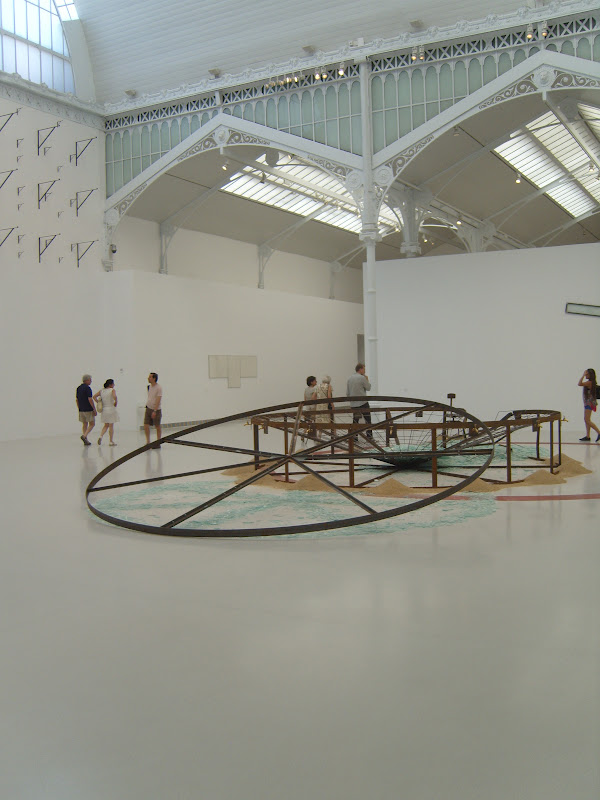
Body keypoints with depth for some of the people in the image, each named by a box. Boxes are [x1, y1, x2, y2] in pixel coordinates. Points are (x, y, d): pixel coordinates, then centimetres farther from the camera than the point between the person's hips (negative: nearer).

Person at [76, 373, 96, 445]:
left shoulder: (78, 388, 11)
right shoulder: (87, 388, -13)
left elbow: (76, 400, 14)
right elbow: (90, 399, -19)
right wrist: (94, 409, -15)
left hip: (81, 410, 7)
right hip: (88, 410, -7)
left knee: (84, 424, 11)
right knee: (92, 424, 1)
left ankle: (86, 440, 9)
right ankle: (84, 436, -15)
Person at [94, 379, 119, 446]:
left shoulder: (101, 390, 6)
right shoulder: (112, 390, -10)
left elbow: (94, 396, 2)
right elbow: (114, 396, -29)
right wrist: (115, 402, -12)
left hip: (104, 410, 5)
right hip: (111, 409, -5)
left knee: (106, 425, 18)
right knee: (111, 426, 5)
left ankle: (101, 436, -4)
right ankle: (111, 441, 10)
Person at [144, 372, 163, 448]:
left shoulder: (159, 387, -15)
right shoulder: (150, 386, 7)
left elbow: (158, 400, -19)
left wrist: (154, 411, -23)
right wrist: (147, 405, 16)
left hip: (156, 410, -7)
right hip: (148, 409, 7)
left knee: (157, 427, 5)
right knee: (146, 426, -1)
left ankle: (158, 443, 15)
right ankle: (148, 442, 8)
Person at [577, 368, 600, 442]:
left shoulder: (589, 382, -17)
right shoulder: (590, 382, 11)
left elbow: (579, 384, -26)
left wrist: (583, 375, -20)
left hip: (589, 403, -10)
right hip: (587, 403, 10)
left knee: (587, 420, -9)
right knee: (586, 420, 10)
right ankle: (587, 436, 12)